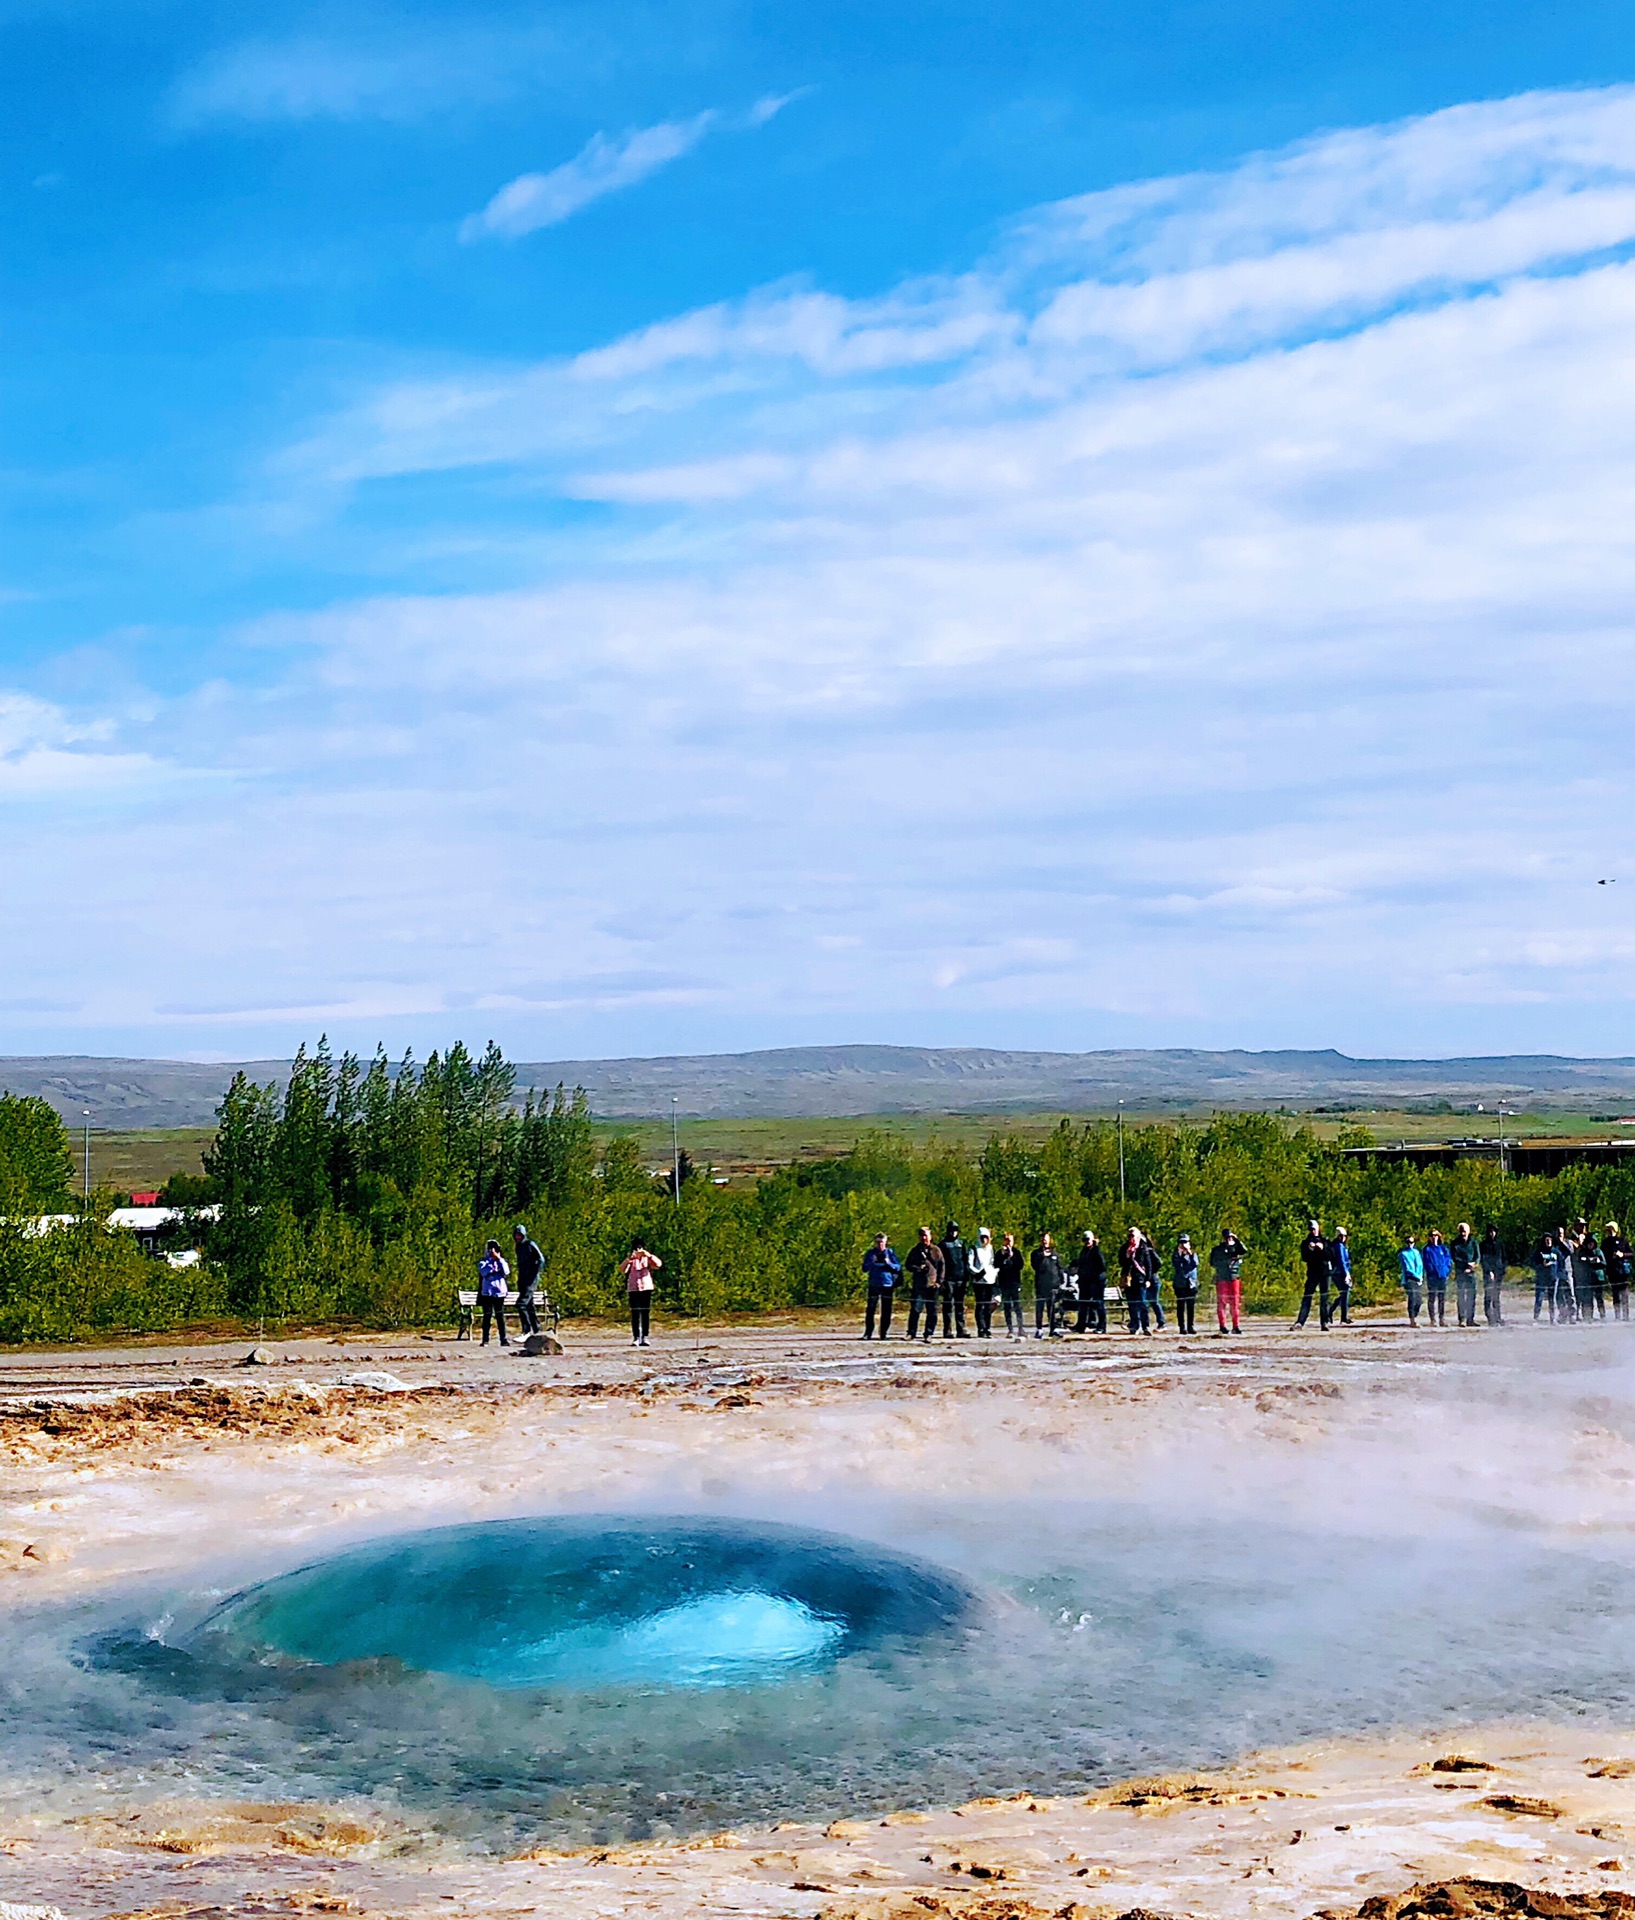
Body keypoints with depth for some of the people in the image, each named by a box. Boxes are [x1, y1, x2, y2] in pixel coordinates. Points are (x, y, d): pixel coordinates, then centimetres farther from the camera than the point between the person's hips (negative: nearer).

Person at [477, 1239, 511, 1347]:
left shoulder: (502, 1261, 12)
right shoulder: (483, 1262, 7)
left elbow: (506, 1272, -5)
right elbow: (484, 1272, -13)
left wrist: (499, 1259, -10)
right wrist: (492, 1261, -14)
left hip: (499, 1291, 1)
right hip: (487, 1292, -1)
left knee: (500, 1316, 0)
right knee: (487, 1316, -2)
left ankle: (504, 1339, 0)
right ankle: (485, 1340, -1)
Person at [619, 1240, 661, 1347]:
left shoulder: (647, 1259, 7)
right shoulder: (630, 1260, 5)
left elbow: (658, 1264, -10)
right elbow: (622, 1270, -11)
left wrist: (648, 1255, -23)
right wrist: (628, 1259, -27)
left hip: (646, 1288, 1)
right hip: (633, 1289, -1)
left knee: (646, 1314, 1)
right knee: (635, 1314, -4)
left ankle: (644, 1338, 5)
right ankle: (636, 1337, -4)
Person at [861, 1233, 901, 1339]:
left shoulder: (890, 1252, 7)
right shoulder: (870, 1253, 8)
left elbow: (898, 1267, 4)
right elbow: (864, 1268, 5)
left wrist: (889, 1263, -13)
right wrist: (872, 1262, -12)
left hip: (888, 1284, 0)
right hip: (874, 1285, 0)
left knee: (886, 1311, 1)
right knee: (871, 1310, -5)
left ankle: (884, 1333, 8)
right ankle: (868, 1333, -1)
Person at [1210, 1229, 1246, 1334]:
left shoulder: (1235, 1247, 10)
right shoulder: (1216, 1249, 5)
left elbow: (1244, 1250, -9)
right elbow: (1213, 1263, -2)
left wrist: (1237, 1240, -13)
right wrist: (1226, 1261, -11)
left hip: (1234, 1278, 2)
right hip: (1221, 1278, -2)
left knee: (1235, 1302, 2)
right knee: (1222, 1302, -3)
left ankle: (1235, 1326, 4)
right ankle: (1222, 1326, 0)